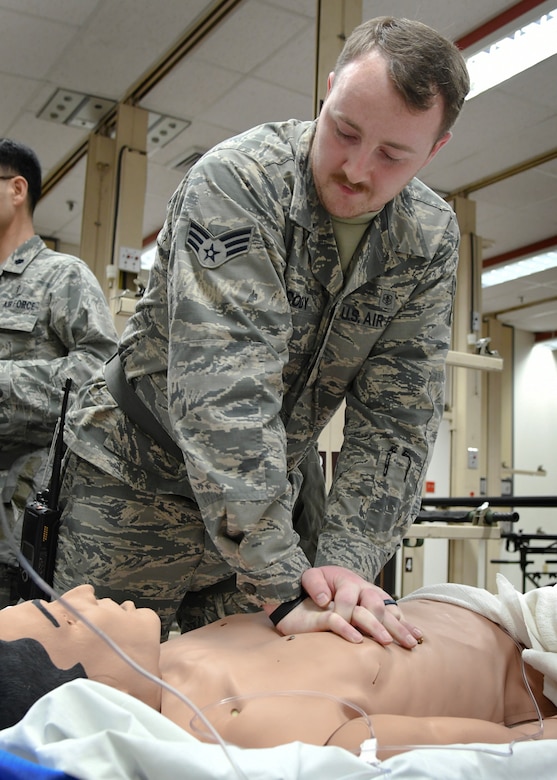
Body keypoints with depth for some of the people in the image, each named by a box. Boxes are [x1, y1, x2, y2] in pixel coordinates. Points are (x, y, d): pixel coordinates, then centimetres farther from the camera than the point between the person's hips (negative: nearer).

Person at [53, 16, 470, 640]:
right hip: (139, 476, -3)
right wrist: (283, 584, -35)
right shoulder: (237, 180, -23)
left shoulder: (430, 242, -8)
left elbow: (395, 419, -10)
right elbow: (223, 389, -33)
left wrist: (344, 564, -22)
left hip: (264, 492, 4)